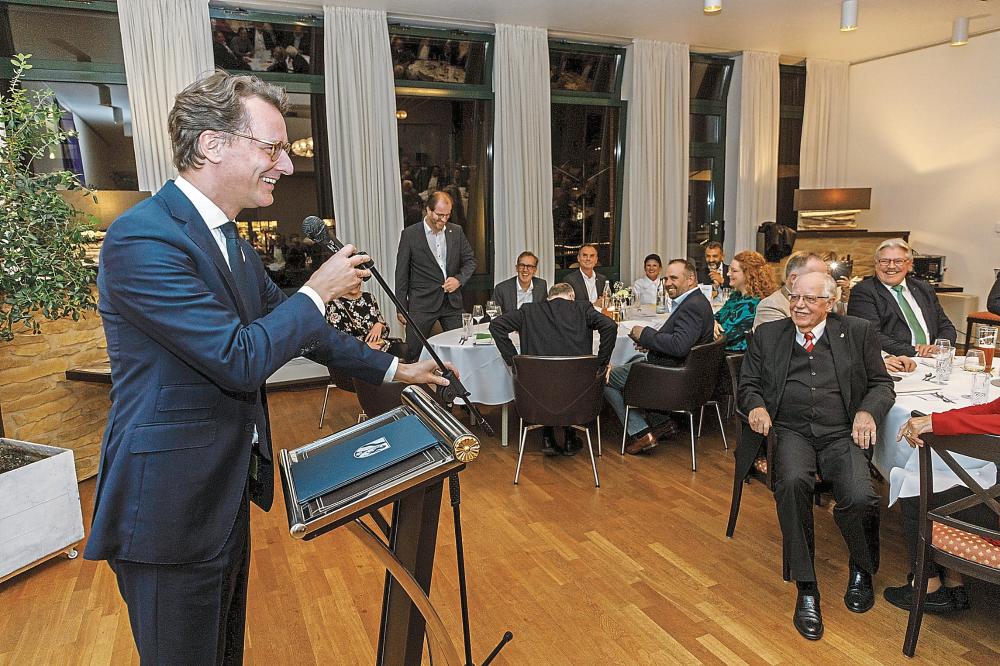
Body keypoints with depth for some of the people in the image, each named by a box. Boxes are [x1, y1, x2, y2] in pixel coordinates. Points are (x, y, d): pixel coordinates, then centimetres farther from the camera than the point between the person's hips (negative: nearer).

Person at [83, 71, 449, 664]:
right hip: (169, 504, -9)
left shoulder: (230, 241, 8)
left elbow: (292, 325, 16)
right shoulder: (142, 237, -22)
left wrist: (393, 369, 17)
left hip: (226, 491, 9)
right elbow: (239, 359, -27)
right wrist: (319, 290, -14)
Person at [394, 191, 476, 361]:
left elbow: (470, 260, 14)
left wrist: (459, 279, -7)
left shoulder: (456, 232, 7)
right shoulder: (409, 234, -3)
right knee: (414, 352, -1)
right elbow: (401, 274, -1)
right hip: (423, 303, -3)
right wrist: (401, 308, -3)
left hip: (452, 302, 3)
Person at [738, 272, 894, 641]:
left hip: (842, 433, 0)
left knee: (859, 499, -27)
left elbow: (882, 383, 12)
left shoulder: (858, 331, 12)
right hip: (791, 432, 0)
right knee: (793, 481, -33)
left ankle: (862, 570, 9)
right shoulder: (767, 335, 13)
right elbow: (747, 384, 14)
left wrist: (868, 410, -9)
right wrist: (756, 405, -8)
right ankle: (806, 589, -18)